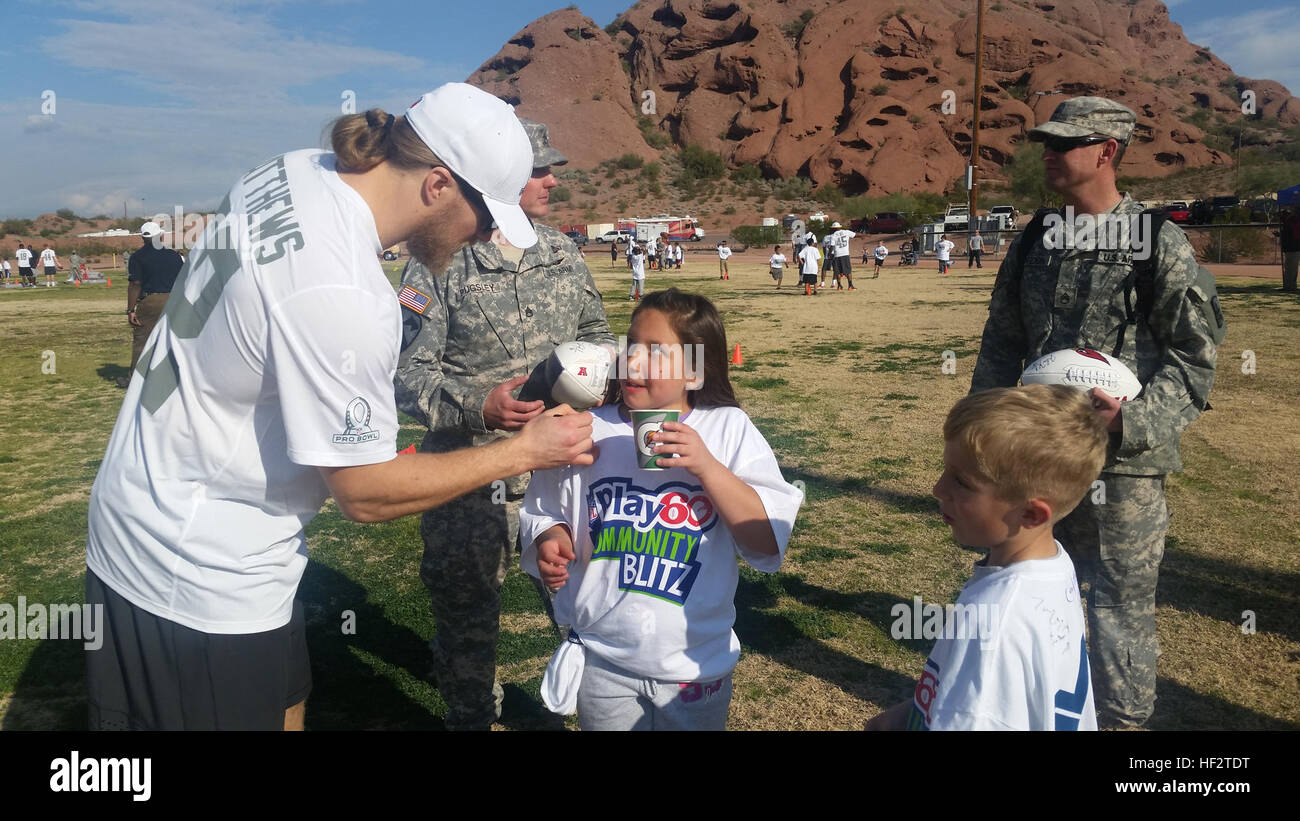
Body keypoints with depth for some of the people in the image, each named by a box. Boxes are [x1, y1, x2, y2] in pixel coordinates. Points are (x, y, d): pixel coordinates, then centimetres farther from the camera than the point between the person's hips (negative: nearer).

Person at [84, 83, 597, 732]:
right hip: (202, 579, -9)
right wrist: (525, 451, -16)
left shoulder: (295, 170, -5)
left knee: (286, 702, 22)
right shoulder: (343, 298, -32)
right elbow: (365, 493, -22)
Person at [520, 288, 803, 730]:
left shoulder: (730, 429, -7)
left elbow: (769, 541, -14)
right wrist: (549, 543, -17)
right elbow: (545, 515, 5)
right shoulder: (588, 432, -3)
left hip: (697, 664, -1)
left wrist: (707, 466, -23)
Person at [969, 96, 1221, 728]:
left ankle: (1121, 720, 25)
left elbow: (1194, 355, -8)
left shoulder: (1160, 244, -7)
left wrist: (1133, 420, -21)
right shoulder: (1034, 242, 8)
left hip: (1124, 465, -5)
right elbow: (1000, 344, 13)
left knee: (1121, 605, 5)